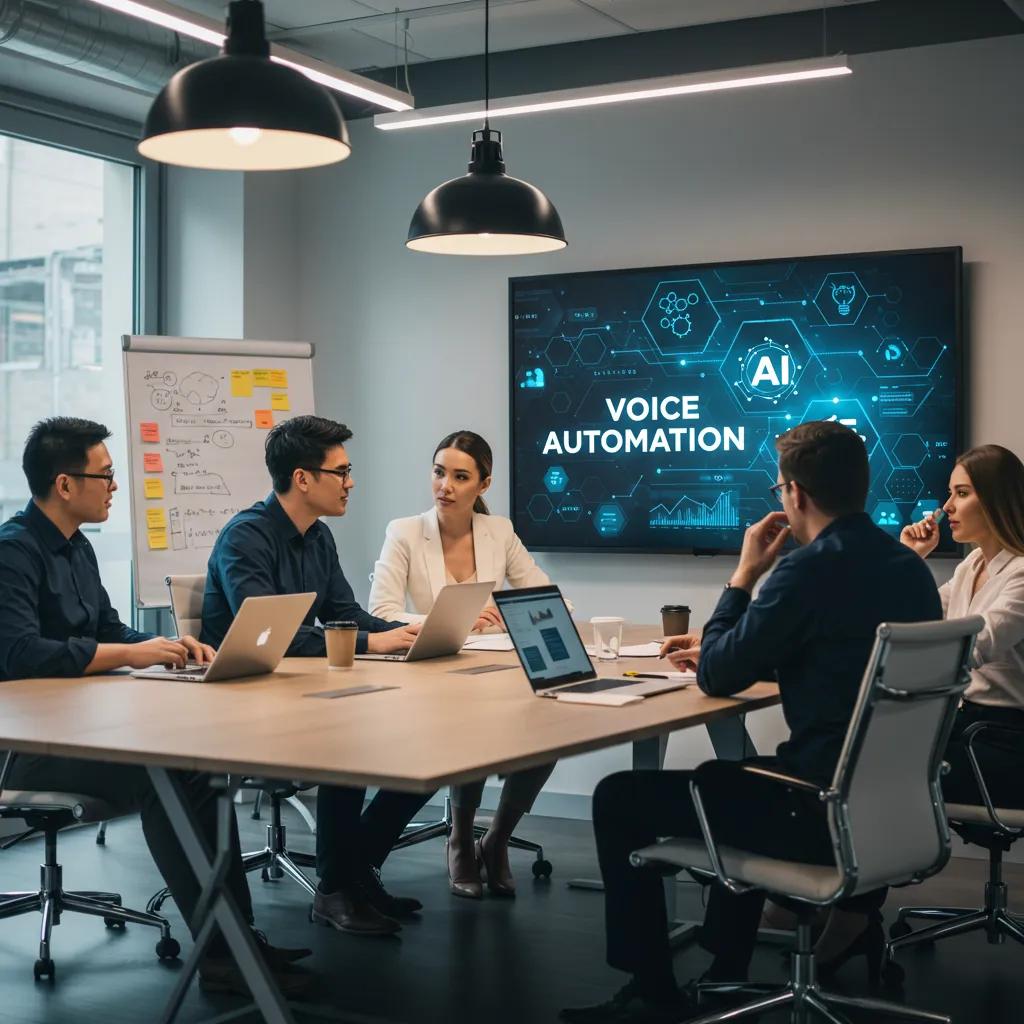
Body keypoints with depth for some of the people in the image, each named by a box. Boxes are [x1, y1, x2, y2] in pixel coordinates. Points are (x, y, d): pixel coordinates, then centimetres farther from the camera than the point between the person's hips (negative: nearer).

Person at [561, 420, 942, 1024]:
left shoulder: (811, 568, -20)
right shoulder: (907, 565, 7)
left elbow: (718, 679, -11)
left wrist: (744, 575, 0)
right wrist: (719, 649, 22)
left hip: (826, 811, -9)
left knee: (619, 799, 4)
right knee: (728, 777, 34)